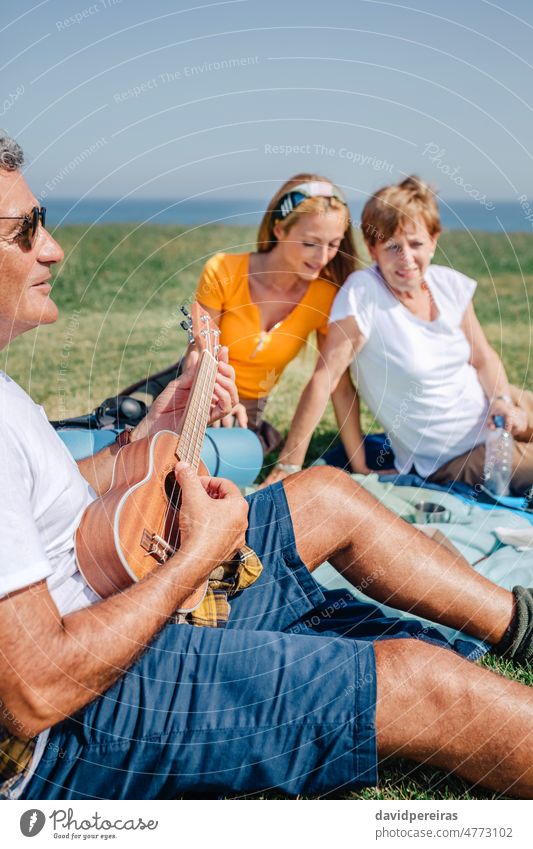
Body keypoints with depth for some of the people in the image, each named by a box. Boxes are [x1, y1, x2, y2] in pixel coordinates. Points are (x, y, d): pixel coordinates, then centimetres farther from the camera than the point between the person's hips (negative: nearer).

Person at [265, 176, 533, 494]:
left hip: (492, 412, 5)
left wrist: (503, 400, -16)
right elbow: (325, 379, -25)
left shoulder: (451, 284, -6)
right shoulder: (362, 292, -22)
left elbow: (483, 358, 4)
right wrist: (289, 465, -25)